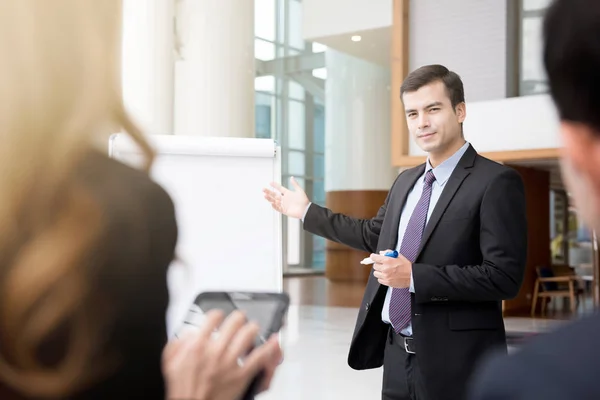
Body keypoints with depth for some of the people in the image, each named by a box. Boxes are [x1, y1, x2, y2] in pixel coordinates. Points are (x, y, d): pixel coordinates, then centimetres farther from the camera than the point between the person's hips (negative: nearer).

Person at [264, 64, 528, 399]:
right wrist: (306, 211, 29)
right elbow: (375, 234, 26)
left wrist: (414, 276, -22)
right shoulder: (407, 181, 12)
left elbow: (504, 277, -19)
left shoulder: (497, 182, -12)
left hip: (455, 360, -7)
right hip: (398, 353, 7)